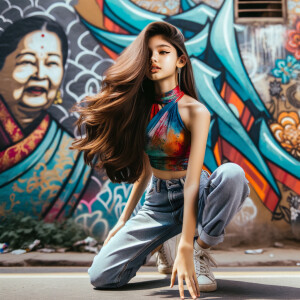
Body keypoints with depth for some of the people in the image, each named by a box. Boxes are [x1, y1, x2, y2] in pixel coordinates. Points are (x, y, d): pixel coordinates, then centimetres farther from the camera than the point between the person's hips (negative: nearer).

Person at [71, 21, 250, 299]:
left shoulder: (194, 111, -17)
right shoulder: (141, 106, 0)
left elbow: (192, 181, -25)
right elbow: (144, 170, 9)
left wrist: (186, 247, -32)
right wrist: (124, 219, 11)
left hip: (192, 198, -4)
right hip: (157, 200, 4)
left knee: (232, 173, -38)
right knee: (101, 276, -11)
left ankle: (200, 252, -14)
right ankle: (157, 245, 19)